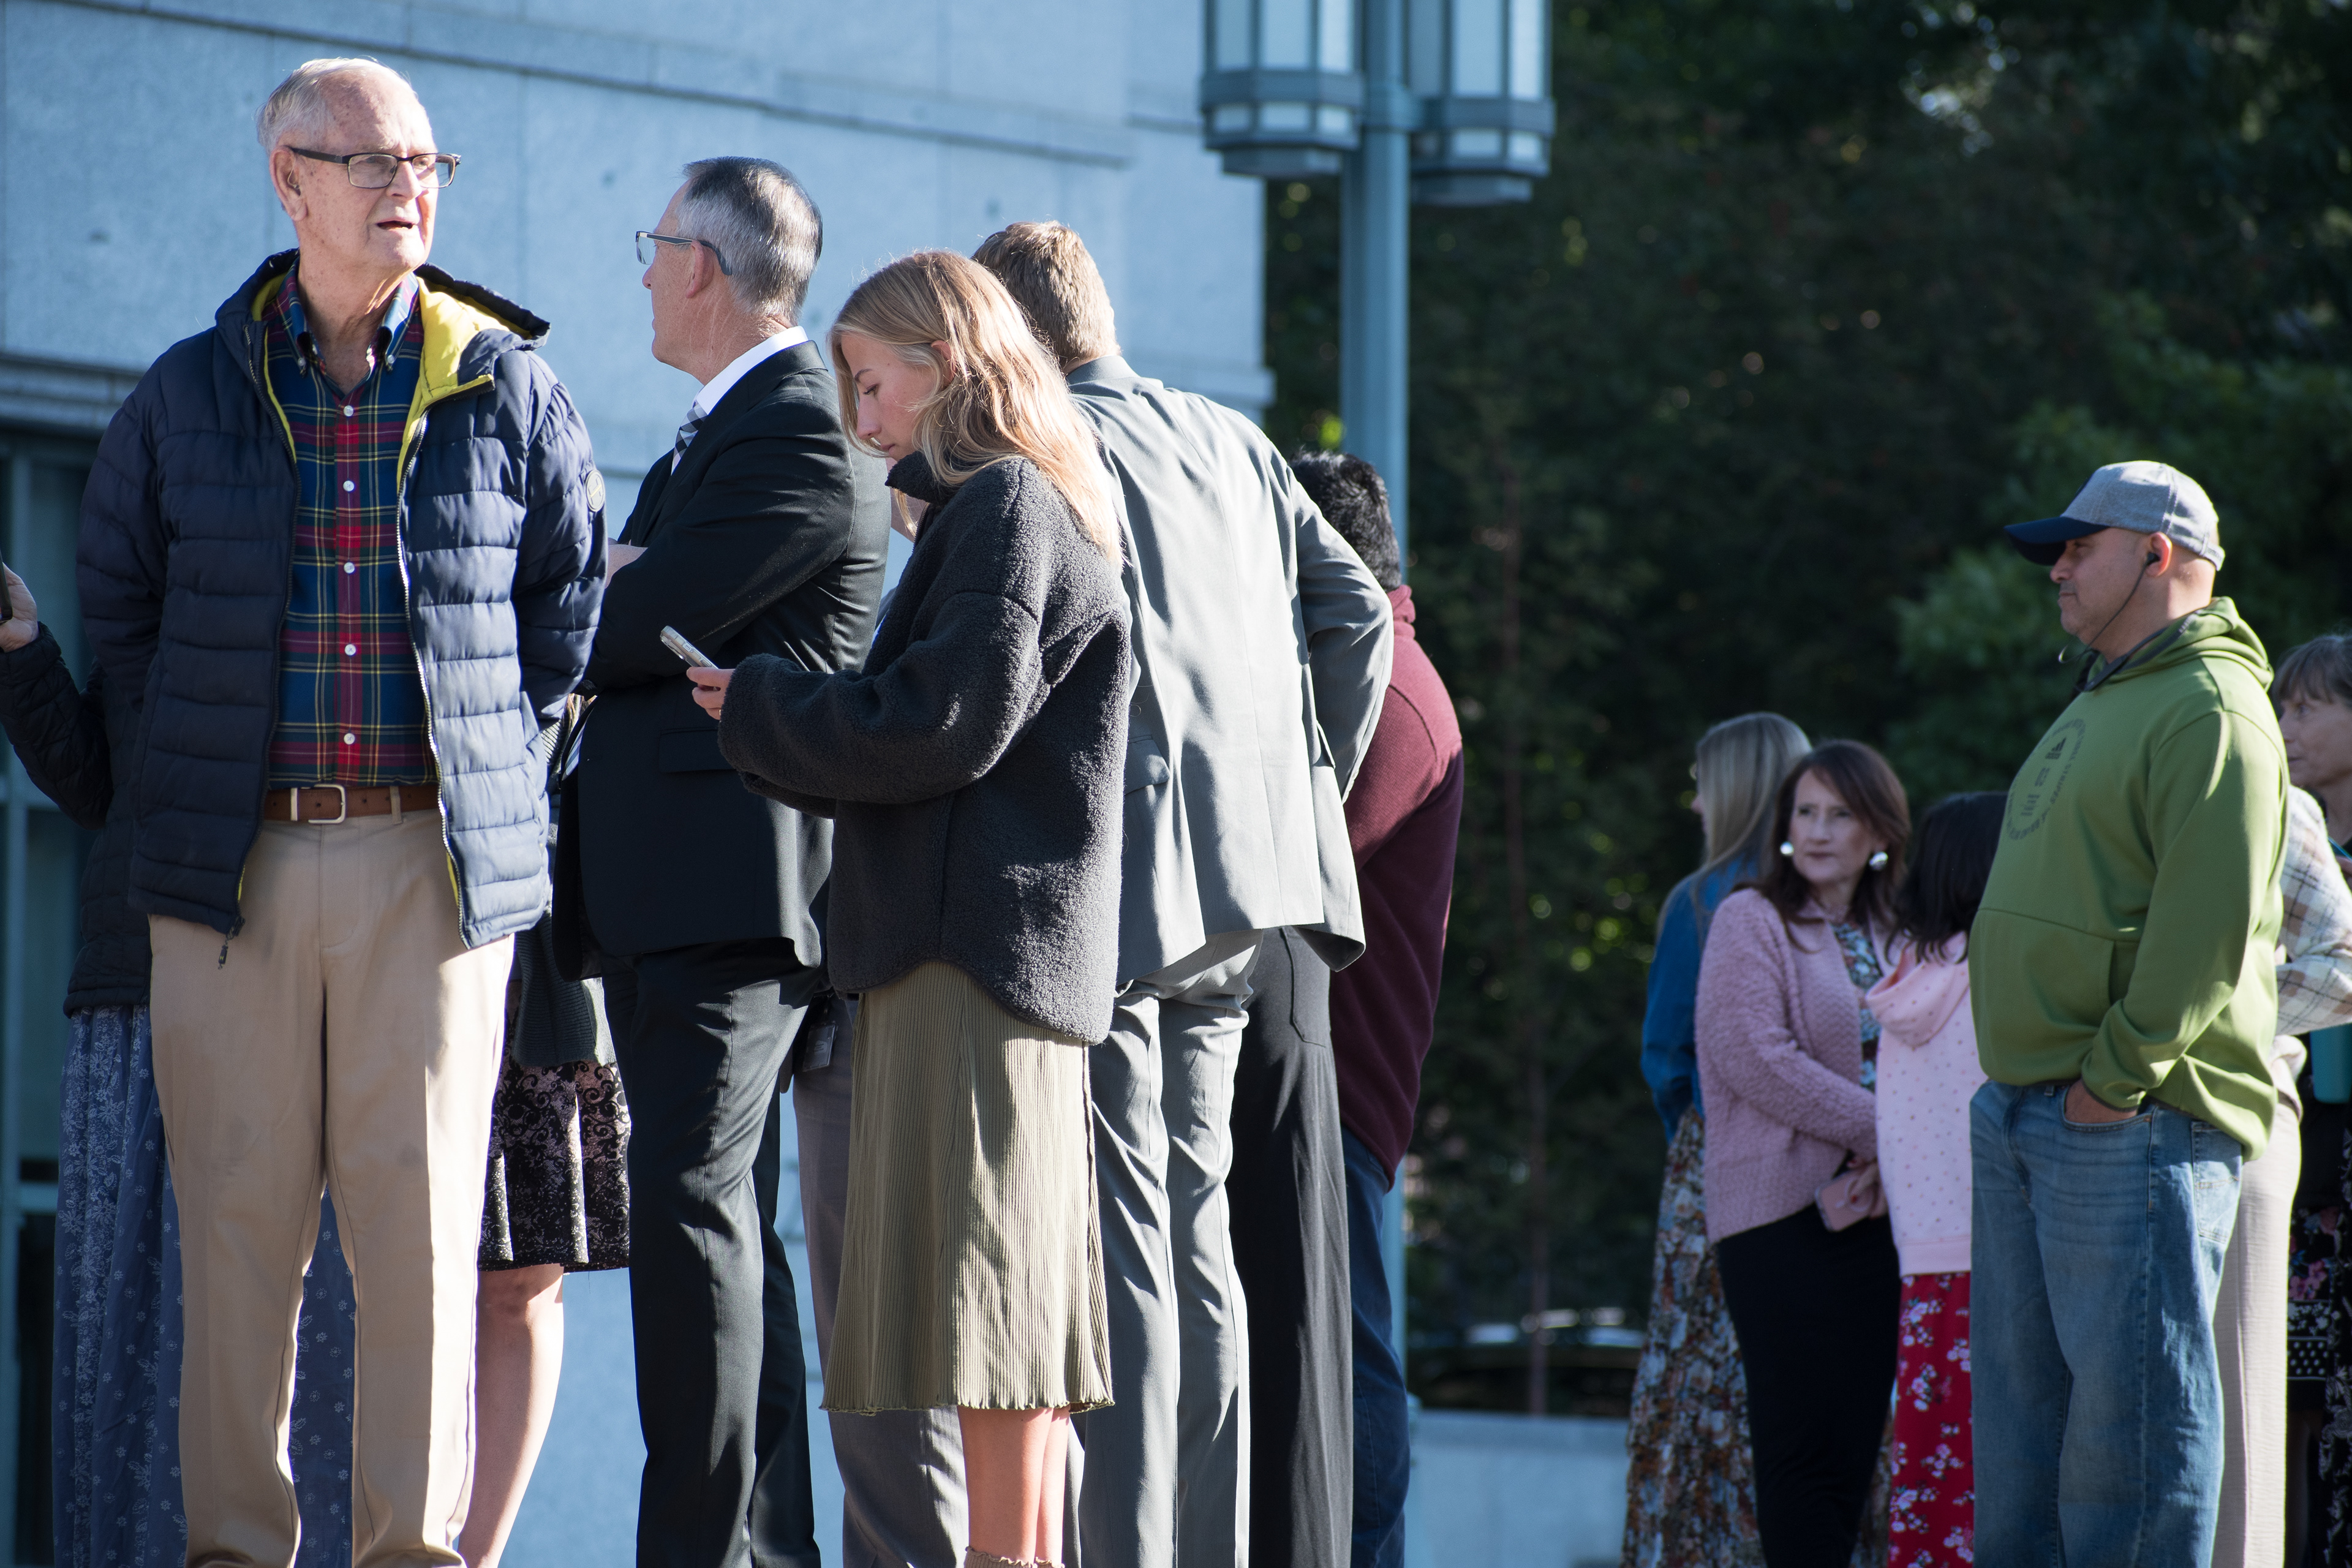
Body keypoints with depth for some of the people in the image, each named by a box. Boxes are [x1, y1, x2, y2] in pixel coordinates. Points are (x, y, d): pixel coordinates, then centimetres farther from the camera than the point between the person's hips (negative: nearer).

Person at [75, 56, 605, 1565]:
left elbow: (572, 597, 16)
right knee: (237, 1213, 0)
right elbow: (119, 607, 17)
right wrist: (213, 754, 12)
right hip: (236, 861, 1)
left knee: (424, 1216, -3)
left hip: (437, 857, 0)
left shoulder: (509, 395, 5)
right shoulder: (187, 397, 6)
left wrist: (492, 749, 11)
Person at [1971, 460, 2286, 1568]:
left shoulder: (2210, 710, -10)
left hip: (2136, 1119, -10)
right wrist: (2020, 1081, 17)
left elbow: (2209, 929, -19)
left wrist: (2117, 1078, -20)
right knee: (2020, 1396, 11)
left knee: (2130, 1407, -8)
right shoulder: (2100, 706, 21)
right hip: (2024, 1121, 10)